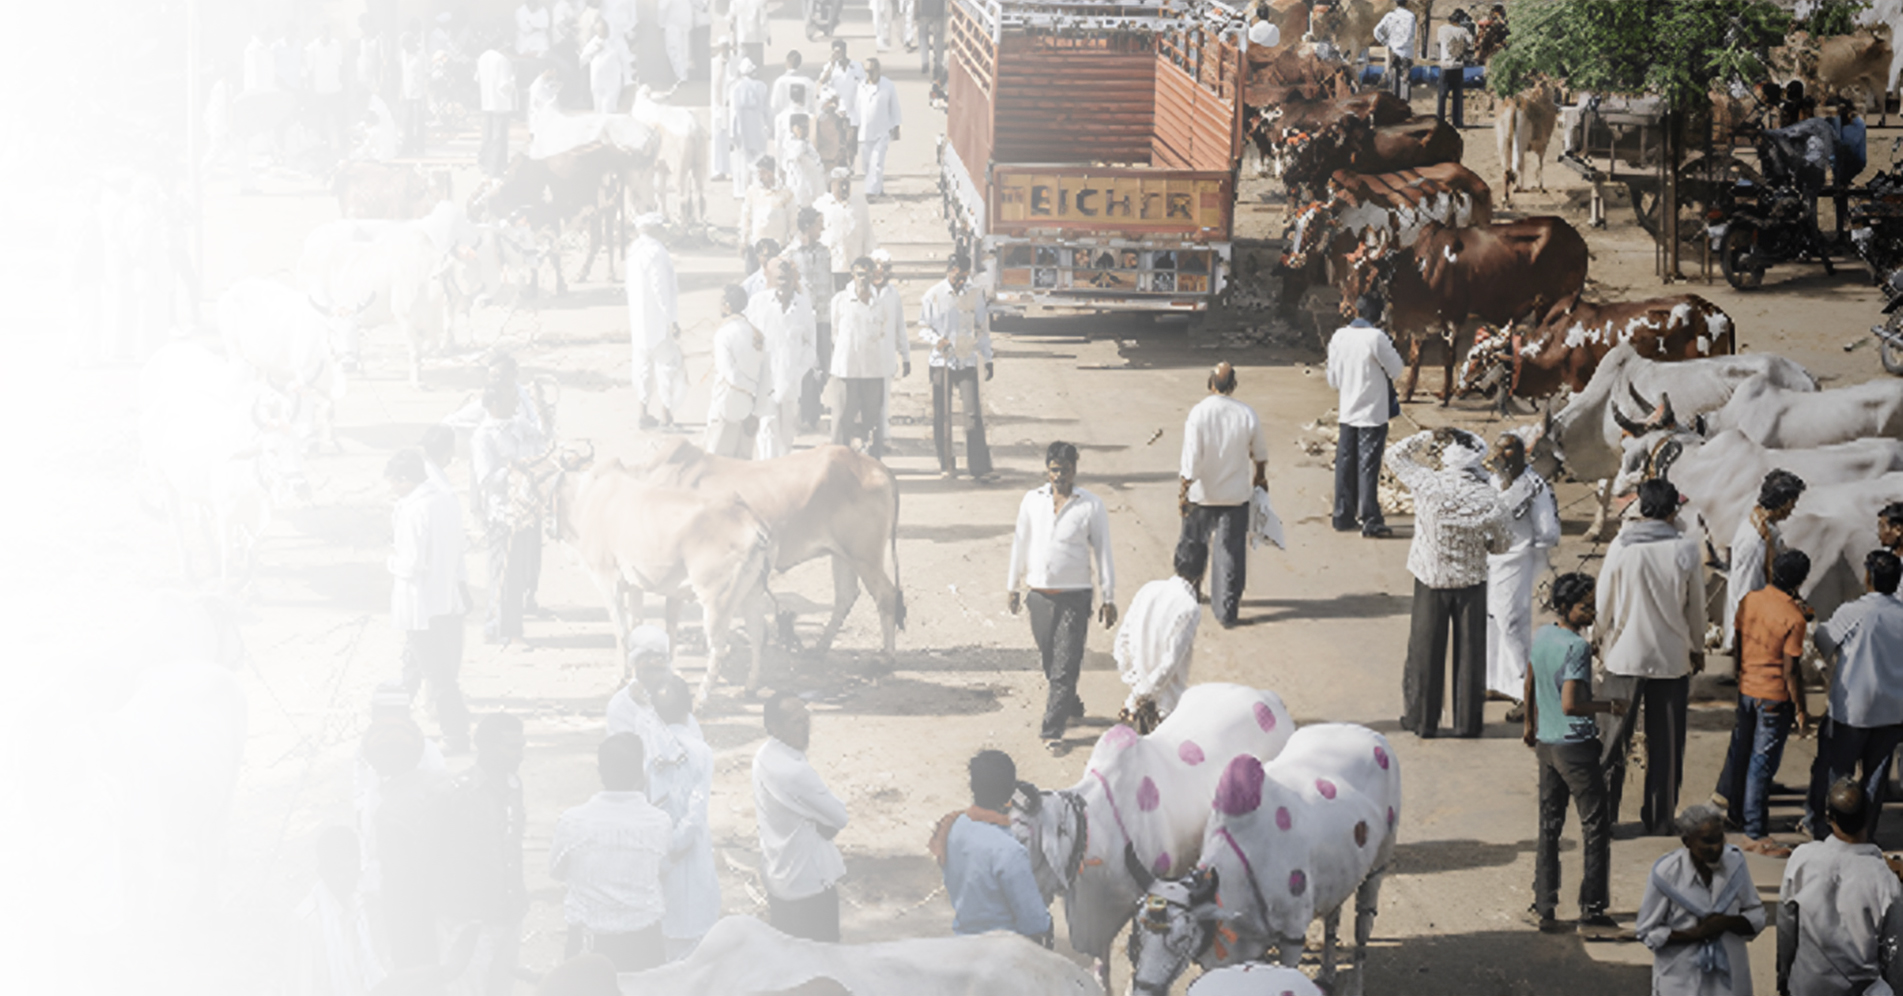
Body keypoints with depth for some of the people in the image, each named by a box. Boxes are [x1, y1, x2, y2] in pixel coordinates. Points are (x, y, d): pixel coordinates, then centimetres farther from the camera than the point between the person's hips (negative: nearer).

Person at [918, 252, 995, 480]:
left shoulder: (974, 295, 5)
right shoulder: (933, 295, 1)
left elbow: (983, 330, 12)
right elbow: (923, 328, 3)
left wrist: (987, 359, 8)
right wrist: (936, 340, -17)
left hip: (967, 361, 0)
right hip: (941, 361, 0)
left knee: (973, 413, -10)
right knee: (941, 415, 3)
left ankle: (979, 468, -11)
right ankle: (946, 464, 16)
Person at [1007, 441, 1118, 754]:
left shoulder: (1091, 506, -3)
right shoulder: (1032, 500, 5)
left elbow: (1103, 552, 0)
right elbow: (1020, 544, 14)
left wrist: (1109, 598, -1)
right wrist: (1012, 586, 16)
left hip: (1074, 597, -4)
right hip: (1039, 595, 4)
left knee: (1065, 667, -7)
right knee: (1050, 663, 14)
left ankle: (1052, 730, -5)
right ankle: (1071, 707, 37)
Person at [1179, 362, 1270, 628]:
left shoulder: (1198, 413, -16)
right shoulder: (1247, 415, -9)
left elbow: (1191, 458, -18)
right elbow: (1260, 454, 6)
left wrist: (1183, 491, -10)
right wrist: (1260, 476, 25)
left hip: (1201, 495, -1)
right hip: (1236, 495, 1)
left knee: (1194, 546, 19)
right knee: (1231, 551, 6)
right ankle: (1227, 610, 6)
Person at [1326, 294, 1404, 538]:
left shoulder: (1338, 337, 0)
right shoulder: (1376, 338, -17)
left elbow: (1332, 379, 7)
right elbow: (1396, 369, -8)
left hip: (1346, 412, 5)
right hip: (1372, 412, -5)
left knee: (1345, 464, 13)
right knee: (1368, 467, -3)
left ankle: (1343, 516, 19)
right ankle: (1371, 522, -1)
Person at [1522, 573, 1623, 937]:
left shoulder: (1541, 636, 5)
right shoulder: (1577, 647, -20)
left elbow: (1530, 685, 19)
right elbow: (1569, 705, -26)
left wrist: (1530, 723, 33)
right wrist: (1608, 707, -12)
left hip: (1545, 743, 8)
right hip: (1576, 745, -8)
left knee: (1549, 828, 12)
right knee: (1597, 828, 3)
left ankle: (1544, 910, 13)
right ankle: (1592, 910, 6)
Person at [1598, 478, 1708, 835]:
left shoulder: (1622, 547, -10)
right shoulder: (1685, 551, -9)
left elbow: (1604, 601, -2)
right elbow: (1696, 608, 1)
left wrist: (1602, 638, 15)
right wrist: (1697, 649, 16)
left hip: (1626, 655, 0)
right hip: (1672, 658, 0)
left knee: (1614, 738, 10)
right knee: (1666, 742, 11)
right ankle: (1660, 819, 16)